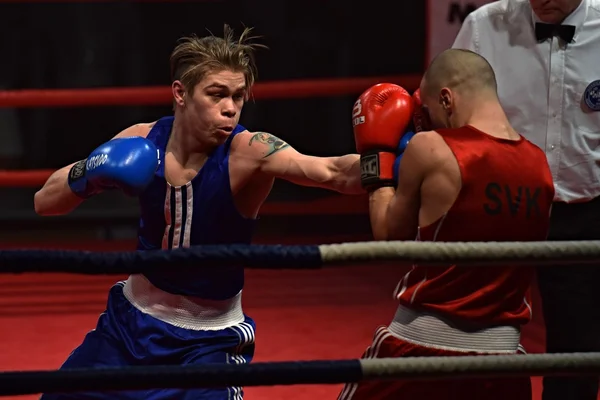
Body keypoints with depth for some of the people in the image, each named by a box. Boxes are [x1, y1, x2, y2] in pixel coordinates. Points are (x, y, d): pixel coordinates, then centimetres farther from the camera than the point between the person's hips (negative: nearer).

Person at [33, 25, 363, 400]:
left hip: (211, 341, -4)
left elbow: (333, 171, -42)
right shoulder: (142, 142, -10)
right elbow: (45, 202, -2)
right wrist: (89, 175, -22)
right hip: (131, 319, 4)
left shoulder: (249, 152, -23)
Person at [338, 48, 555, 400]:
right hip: (500, 349, 4)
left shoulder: (429, 150, -10)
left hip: (422, 341, -4)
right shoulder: (539, 164, 4)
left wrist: (377, 154, 13)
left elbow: (389, 235, 1)